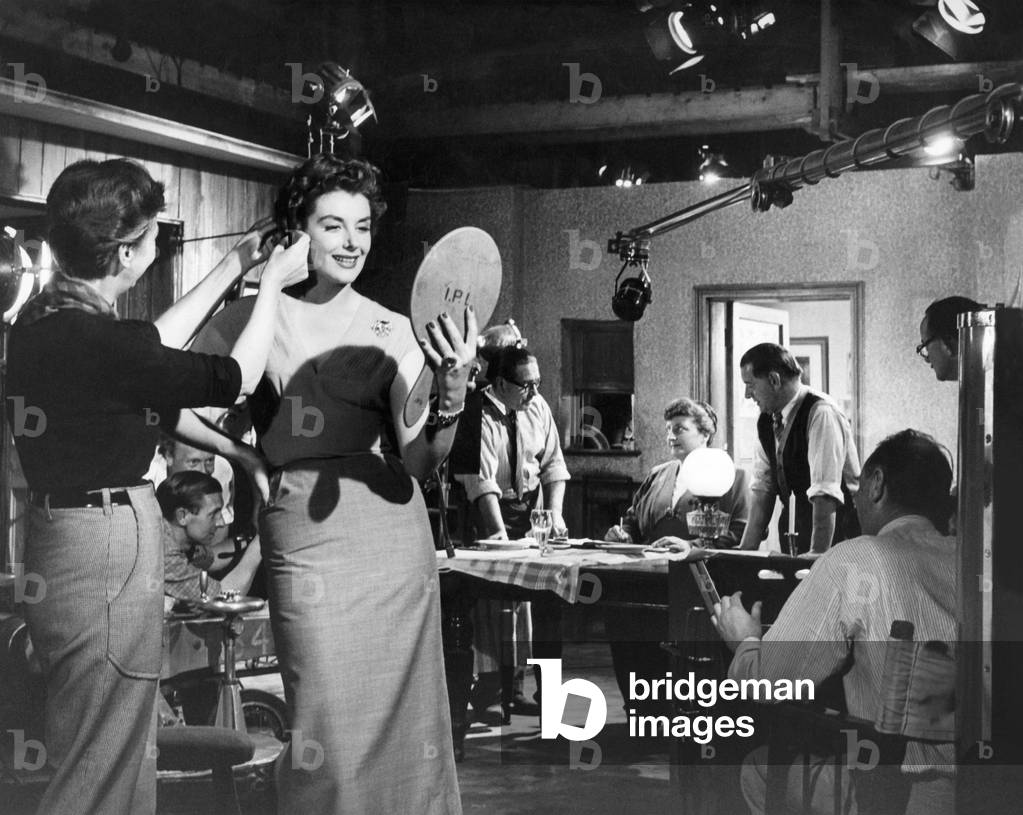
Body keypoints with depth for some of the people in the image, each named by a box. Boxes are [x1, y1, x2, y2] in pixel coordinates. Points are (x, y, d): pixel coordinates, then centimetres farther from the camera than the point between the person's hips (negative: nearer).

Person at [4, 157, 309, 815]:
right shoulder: (94, 341, -23)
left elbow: (150, 350, 21)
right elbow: (237, 378, -11)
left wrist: (232, 269, 25)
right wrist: (272, 282, 3)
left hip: (58, 537, 10)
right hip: (108, 553, -10)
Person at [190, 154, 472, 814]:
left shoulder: (393, 331, 5)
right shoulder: (250, 319, 3)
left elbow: (420, 461, -6)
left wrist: (453, 388, -22)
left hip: (389, 528, 2)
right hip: (300, 529, -1)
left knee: (397, 708, 5)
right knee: (330, 711, -2)